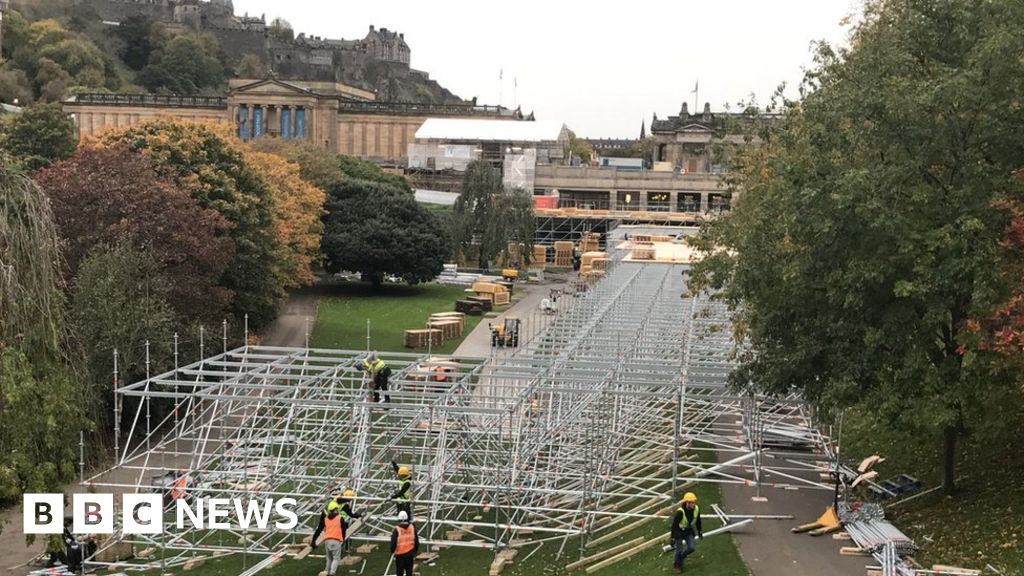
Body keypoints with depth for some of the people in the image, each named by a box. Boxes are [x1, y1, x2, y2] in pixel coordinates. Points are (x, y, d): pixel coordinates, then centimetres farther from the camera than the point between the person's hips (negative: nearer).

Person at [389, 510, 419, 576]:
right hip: (410, 554, 3)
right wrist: (415, 552, 17)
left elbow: (393, 543, -13)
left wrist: (392, 551, 8)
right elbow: (416, 541, 2)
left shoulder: (396, 530, -16)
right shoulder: (412, 527, -5)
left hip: (400, 554, -3)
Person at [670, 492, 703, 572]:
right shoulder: (680, 512, -34)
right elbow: (674, 525, -25)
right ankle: (675, 564, 33)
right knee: (679, 550, 4)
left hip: (688, 531, 5)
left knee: (692, 547, 0)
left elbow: (698, 521, 2)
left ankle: (681, 557, 32)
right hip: (679, 531, -5)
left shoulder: (696, 509, -18)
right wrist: (672, 538, -20)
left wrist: (700, 531, 13)